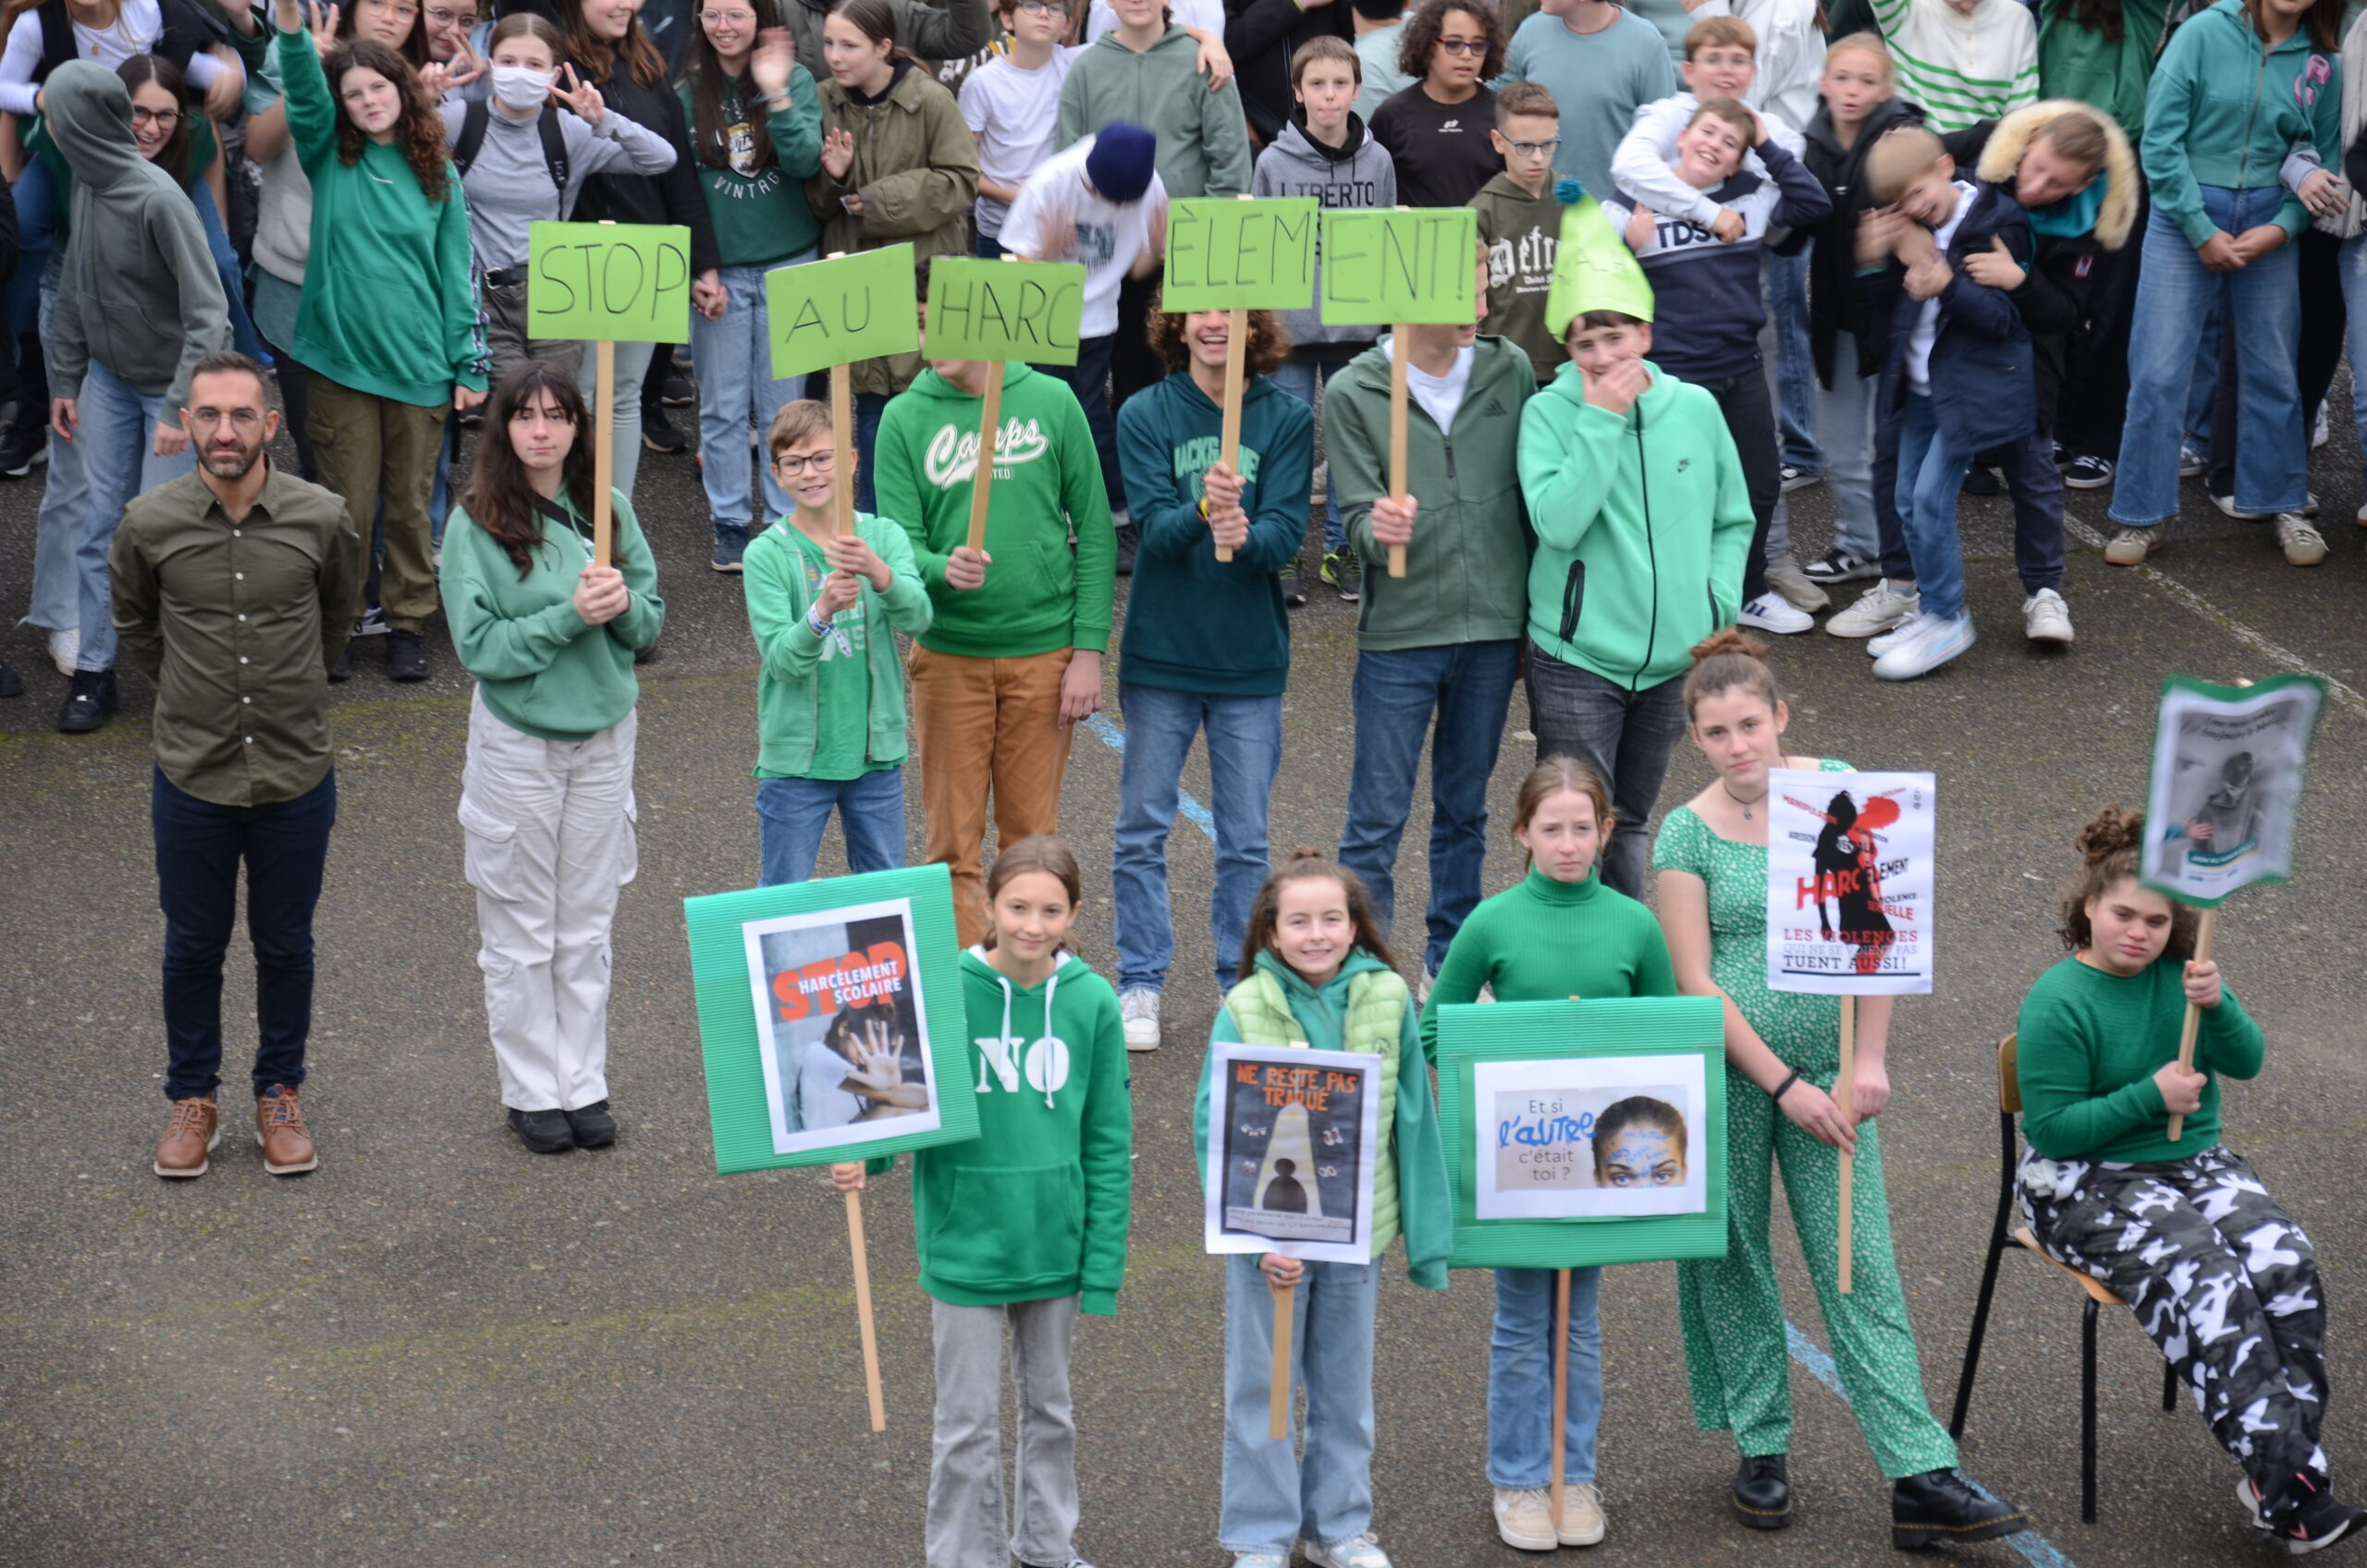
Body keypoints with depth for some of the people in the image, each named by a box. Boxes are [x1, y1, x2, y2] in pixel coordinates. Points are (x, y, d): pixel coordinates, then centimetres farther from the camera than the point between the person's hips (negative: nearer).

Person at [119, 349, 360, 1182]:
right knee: (193, 946, 13)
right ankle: (193, 1098, 31)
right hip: (192, 776, 0)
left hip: (297, 774, 0)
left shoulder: (322, 519, -11)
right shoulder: (148, 526, -11)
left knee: (285, 946, 14)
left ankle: (279, 1095, 32)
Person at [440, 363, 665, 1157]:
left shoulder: (608, 508, 0)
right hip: (517, 741, -3)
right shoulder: (476, 523, -10)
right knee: (520, 928, 6)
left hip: (605, 733, 3)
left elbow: (651, 621, 5)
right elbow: (480, 645, -14)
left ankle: (584, 1083, 21)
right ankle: (531, 1090, 17)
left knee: (588, 925, 11)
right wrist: (567, 616, -23)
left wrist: (623, 603, -17)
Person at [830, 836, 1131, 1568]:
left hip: (1055, 1248, 2)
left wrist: (1103, 1266, -3)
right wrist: (866, 1160, -23)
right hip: (967, 1246, -2)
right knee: (969, 1424, 8)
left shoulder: (1091, 1003, -8)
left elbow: (1108, 1144, -2)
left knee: (1049, 1403, 21)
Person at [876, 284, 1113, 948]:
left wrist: (1089, 650, -4)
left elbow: (1095, 532, 1)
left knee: (1032, 836, 9)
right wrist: (943, 569, -28)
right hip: (949, 654, 0)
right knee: (953, 842, 3)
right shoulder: (905, 419, -2)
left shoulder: (1052, 402, -1)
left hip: (1044, 650, 0)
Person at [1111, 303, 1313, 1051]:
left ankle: (1243, 984, 20)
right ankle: (1141, 983, 15)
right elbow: (1154, 526, -13)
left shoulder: (1288, 419, -2)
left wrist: (1244, 536, -32)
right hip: (1160, 652, 0)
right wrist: (1202, 515, -34)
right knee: (1141, 830, 4)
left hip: (1251, 655, 0)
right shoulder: (1145, 416, -3)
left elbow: (1287, 531, -10)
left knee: (1245, 840, 8)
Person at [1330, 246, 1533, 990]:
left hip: (1492, 631, 3)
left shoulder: (1511, 371, 3)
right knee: (1377, 820, 0)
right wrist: (1378, 528, -31)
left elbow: (1537, 499, 9)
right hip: (1399, 633, -3)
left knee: (1464, 811, 14)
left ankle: (1451, 965, 26)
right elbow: (1358, 515, -8)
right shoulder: (1355, 391, -5)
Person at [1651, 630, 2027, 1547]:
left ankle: (1920, 1479, -3)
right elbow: (1694, 980, -9)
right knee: (1733, 1258, 8)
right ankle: (1761, 1449, 23)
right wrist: (1784, 1086, -12)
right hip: (1724, 1067, -1)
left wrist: (1869, 1062, -6)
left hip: (1830, 1065, 1)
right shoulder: (1688, 834, -6)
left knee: (1860, 1265, -1)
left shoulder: (1838, 789, -1)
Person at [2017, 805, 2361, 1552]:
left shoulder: (2177, 973, 5)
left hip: (2195, 1161, 6)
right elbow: (2052, 1127, -14)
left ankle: (2273, 1473, -20)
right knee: (2204, 1284, -30)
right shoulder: (2058, 1004, -11)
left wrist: (2216, 1006, -21)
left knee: (2286, 1264, -22)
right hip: (2088, 1181, -6)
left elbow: (2247, 1062, -2)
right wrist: (2150, 1096, -19)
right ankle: (2292, 1488, -31)